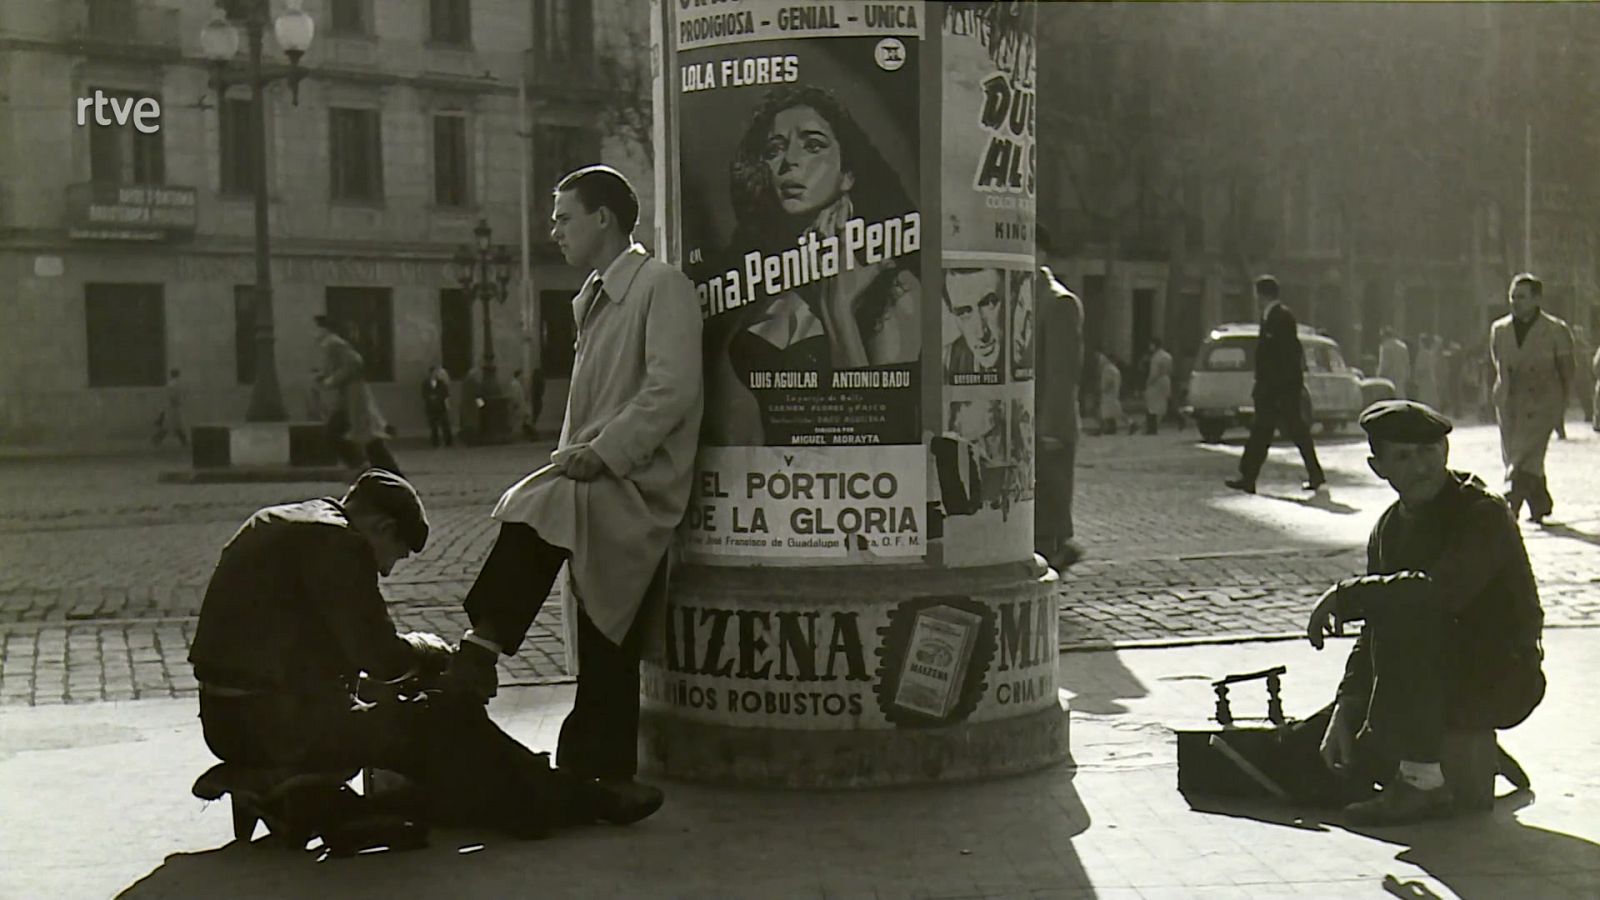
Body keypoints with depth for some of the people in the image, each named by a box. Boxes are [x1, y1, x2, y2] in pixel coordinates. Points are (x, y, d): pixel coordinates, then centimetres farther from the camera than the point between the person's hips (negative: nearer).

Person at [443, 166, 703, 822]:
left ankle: (483, 647, -20)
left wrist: (602, 453, -20)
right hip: (598, 483, 8)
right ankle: (605, 773, 14)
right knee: (604, 644, 8)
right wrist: (572, 456, 10)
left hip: (638, 484, -8)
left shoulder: (662, 287, -6)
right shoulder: (593, 298, 22)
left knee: (531, 511, -31)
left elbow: (673, 388, -18)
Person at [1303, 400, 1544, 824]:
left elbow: (1441, 591, -37)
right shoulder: (1390, 527, 5)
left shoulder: (1483, 514, -18)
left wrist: (1345, 595, -26)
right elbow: (1372, 634, 4)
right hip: (1440, 677, 8)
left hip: (1500, 681, -8)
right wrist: (1345, 708, -8)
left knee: (1401, 618, -33)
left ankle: (1422, 781, -22)